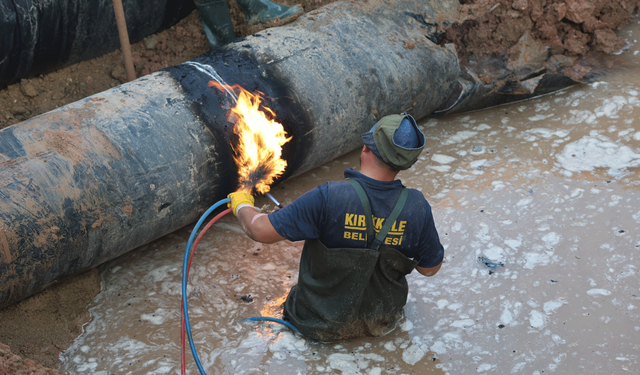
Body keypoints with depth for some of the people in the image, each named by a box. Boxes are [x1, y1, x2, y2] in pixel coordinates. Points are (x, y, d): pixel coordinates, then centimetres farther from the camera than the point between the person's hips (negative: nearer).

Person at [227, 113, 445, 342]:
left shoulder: (327, 198, -30)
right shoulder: (417, 208, -20)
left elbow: (261, 230, -22)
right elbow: (431, 268, -4)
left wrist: (242, 205, -1)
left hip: (323, 326, -2)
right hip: (382, 322, 2)